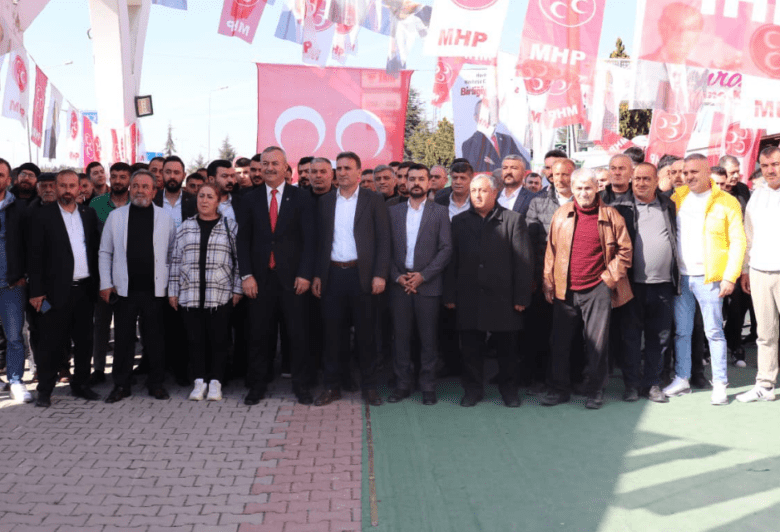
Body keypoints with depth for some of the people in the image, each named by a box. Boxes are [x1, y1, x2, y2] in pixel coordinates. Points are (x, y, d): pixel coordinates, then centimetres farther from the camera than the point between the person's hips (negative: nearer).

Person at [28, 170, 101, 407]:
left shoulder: (89, 214, 11)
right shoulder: (44, 216, -2)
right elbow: (35, 255, -4)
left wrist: (98, 283, 4)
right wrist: (36, 291, -9)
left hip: (85, 288, 4)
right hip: (58, 290, -4)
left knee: (84, 340, 11)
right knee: (52, 342, 1)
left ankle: (80, 384, 24)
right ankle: (44, 390, 11)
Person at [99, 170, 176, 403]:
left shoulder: (165, 217, 5)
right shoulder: (116, 216, 6)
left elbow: (173, 252, 9)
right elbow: (105, 252, 8)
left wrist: (171, 284, 4)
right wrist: (106, 284, 2)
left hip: (155, 289, 0)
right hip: (124, 288, 1)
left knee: (155, 338, 5)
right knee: (123, 338, 5)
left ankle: (156, 383, 17)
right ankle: (121, 384, 16)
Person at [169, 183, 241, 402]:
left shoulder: (230, 226, 5)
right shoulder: (185, 227, 10)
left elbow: (238, 259, 3)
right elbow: (176, 260, 10)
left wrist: (237, 289, -2)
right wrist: (173, 291, 6)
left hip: (220, 295, -2)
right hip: (190, 295, 2)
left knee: (218, 338, 1)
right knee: (195, 338, 5)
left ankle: (215, 382, 12)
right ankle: (199, 381, 15)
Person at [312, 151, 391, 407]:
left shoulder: (374, 201, 2)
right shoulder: (326, 202, 12)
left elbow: (383, 239, -2)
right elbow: (321, 240, 12)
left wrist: (380, 275, -10)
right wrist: (316, 275, 5)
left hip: (362, 275, -3)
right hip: (332, 275, 3)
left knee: (365, 333, 4)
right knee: (331, 332, 5)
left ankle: (369, 386, 16)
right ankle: (331, 386, 16)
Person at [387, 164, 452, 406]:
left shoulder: (440, 212, 4)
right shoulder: (394, 212, 11)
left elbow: (446, 249, -3)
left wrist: (423, 275, -11)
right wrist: (397, 276, -6)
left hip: (428, 284, -2)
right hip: (399, 284, 2)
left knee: (428, 338, 2)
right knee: (401, 336, 5)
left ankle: (428, 386, 12)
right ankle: (403, 384, 15)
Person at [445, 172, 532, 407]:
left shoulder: (512, 220, 1)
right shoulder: (460, 221, 9)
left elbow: (523, 260, -3)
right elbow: (452, 261, 6)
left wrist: (521, 297, -7)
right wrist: (450, 295, 1)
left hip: (502, 296, -2)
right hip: (469, 297, 2)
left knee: (507, 347, 8)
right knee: (470, 346, 8)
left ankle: (509, 388, 25)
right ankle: (472, 388, 23)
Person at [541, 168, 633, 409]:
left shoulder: (610, 215, 0)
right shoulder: (561, 214, 6)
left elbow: (625, 250, 4)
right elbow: (551, 251, 10)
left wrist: (610, 277, -3)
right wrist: (549, 283, 6)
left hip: (597, 290, -2)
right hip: (564, 290, 2)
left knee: (597, 343, 3)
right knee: (560, 342, 7)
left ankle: (594, 391, 16)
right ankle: (559, 389, 19)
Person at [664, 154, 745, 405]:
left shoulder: (726, 202, -3)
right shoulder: (677, 197, 8)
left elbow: (737, 241, -4)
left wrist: (730, 276, -12)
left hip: (708, 278, -4)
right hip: (680, 276, 4)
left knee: (714, 331, 1)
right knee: (681, 331, 9)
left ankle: (720, 385, 10)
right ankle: (682, 379, 19)